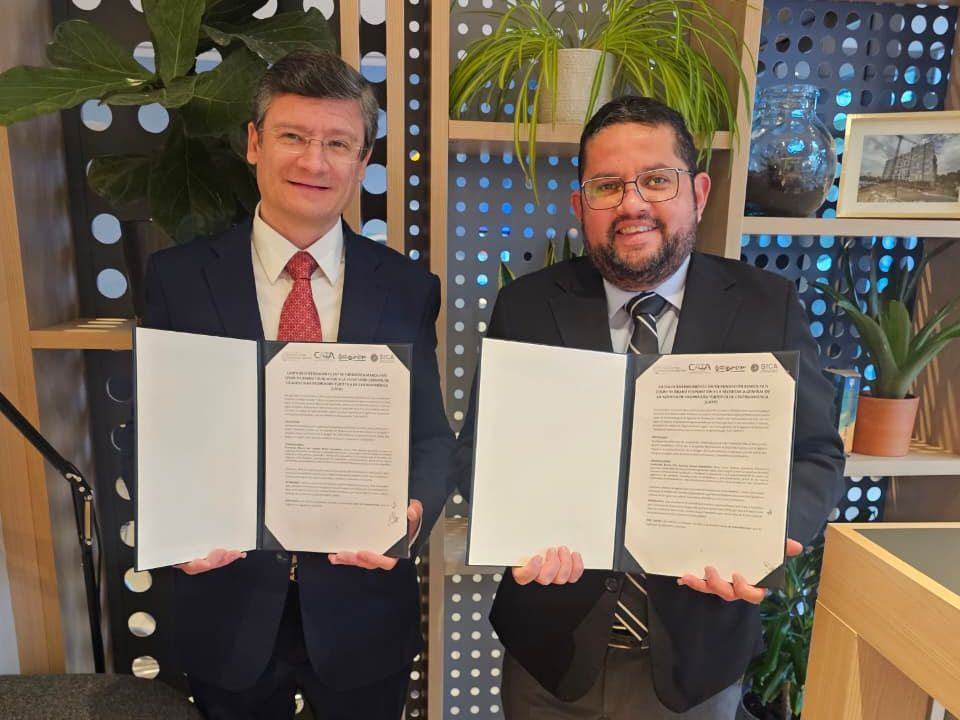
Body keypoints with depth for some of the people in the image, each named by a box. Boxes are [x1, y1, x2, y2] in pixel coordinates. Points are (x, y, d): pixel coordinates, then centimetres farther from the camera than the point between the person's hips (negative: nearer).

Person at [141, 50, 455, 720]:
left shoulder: (408, 288, -5)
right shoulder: (178, 277, -6)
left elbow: (431, 437, -3)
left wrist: (414, 510, -22)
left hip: (364, 604, 1)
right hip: (226, 603, 0)